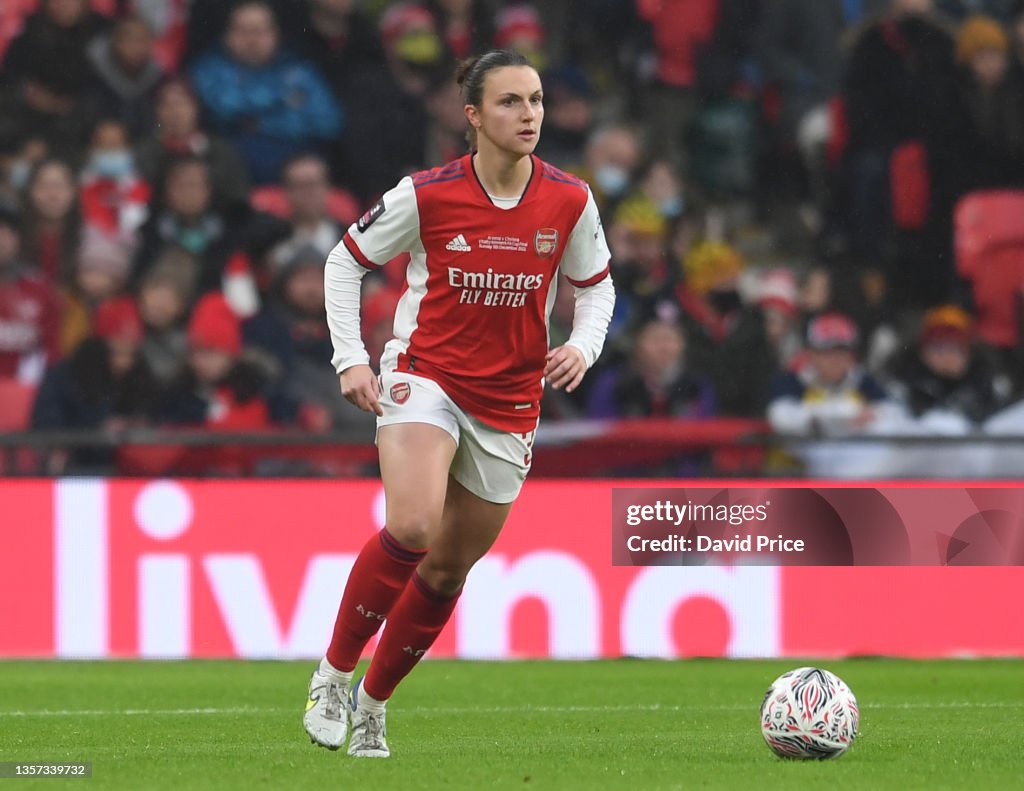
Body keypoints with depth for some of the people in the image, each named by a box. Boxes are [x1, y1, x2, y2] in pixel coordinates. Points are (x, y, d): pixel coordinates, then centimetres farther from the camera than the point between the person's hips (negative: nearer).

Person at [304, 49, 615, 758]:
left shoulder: (569, 202, -4)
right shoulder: (427, 195, -11)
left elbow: (597, 286, 12)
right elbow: (345, 262, 2)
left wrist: (584, 345, -8)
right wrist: (350, 359, -7)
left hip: (509, 401, 4)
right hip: (424, 376, -4)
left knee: (449, 568, 9)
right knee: (412, 527, -28)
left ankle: (373, 702, 28)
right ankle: (334, 674, -10)